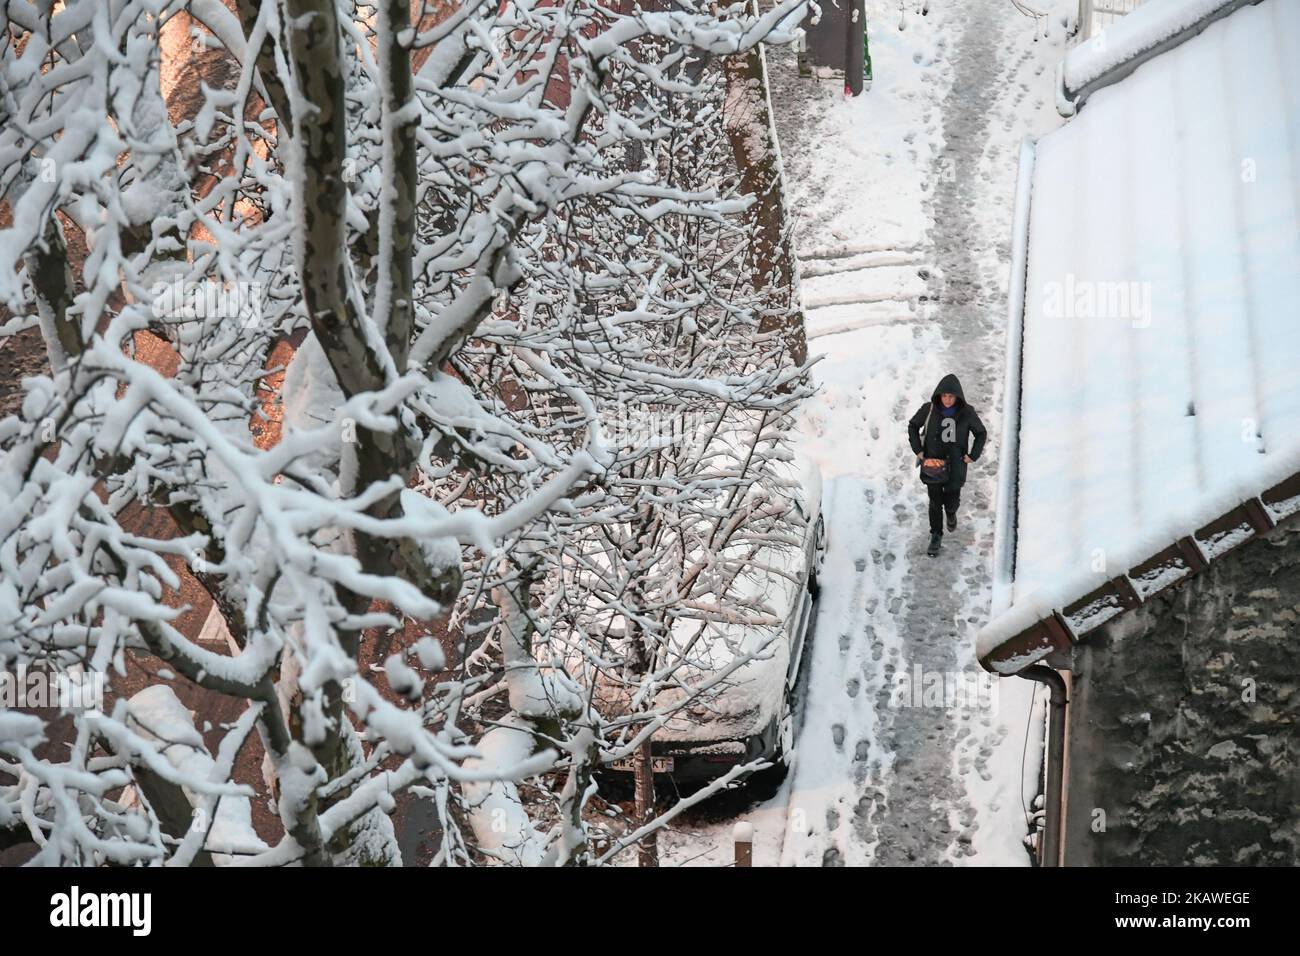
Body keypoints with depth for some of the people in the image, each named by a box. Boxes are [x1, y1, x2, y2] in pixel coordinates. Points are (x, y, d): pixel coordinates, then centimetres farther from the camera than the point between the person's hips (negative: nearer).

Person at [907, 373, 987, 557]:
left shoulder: (966, 413, -12)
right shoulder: (929, 409, -12)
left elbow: (981, 433, 4)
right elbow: (913, 426, 6)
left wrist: (973, 455, -3)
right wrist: (918, 450, -1)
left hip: (955, 464, 0)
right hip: (932, 462, 0)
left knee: (951, 500, 6)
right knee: (935, 501, 6)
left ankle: (951, 513, 44)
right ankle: (936, 536, 26)